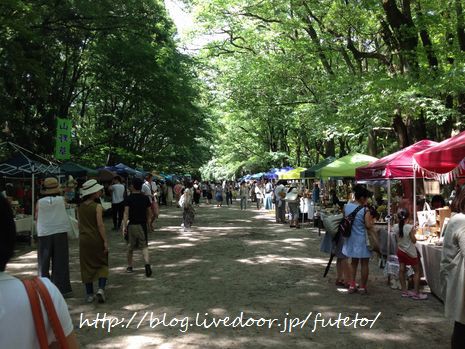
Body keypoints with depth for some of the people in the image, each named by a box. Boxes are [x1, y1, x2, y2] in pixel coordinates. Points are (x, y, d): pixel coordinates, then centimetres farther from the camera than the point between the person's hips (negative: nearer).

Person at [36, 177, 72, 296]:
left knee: (44, 262, 13)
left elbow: (37, 217, 2)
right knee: (60, 262, 9)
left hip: (44, 234, 1)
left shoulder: (40, 202, -5)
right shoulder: (61, 199, -8)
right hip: (60, 232, 0)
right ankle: (62, 288, 13)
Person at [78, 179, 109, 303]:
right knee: (102, 264, 10)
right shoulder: (97, 207, -13)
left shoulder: (80, 207, 3)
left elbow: (79, 224, 9)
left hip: (84, 239, 4)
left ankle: (89, 294, 15)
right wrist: (105, 241, -13)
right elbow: (100, 225, -16)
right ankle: (101, 288, -7)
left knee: (87, 266, 11)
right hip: (96, 238, -4)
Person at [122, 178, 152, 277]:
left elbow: (126, 213, -16)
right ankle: (147, 264, -16)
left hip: (131, 225, -2)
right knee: (144, 246, 6)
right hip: (142, 225, 2)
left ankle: (129, 266, 26)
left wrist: (124, 226, -17)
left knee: (130, 247, 14)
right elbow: (149, 212, 8)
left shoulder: (128, 199, -8)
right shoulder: (145, 198, 1)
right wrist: (148, 222, 23)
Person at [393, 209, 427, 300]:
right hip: (410, 252, -5)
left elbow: (397, 239, 4)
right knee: (417, 271, 7)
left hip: (400, 250, 5)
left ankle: (404, 291, 18)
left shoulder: (396, 227, -6)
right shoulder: (410, 227, -22)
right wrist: (413, 233, 1)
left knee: (401, 270, 10)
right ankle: (416, 293, 8)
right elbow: (414, 241, -14)